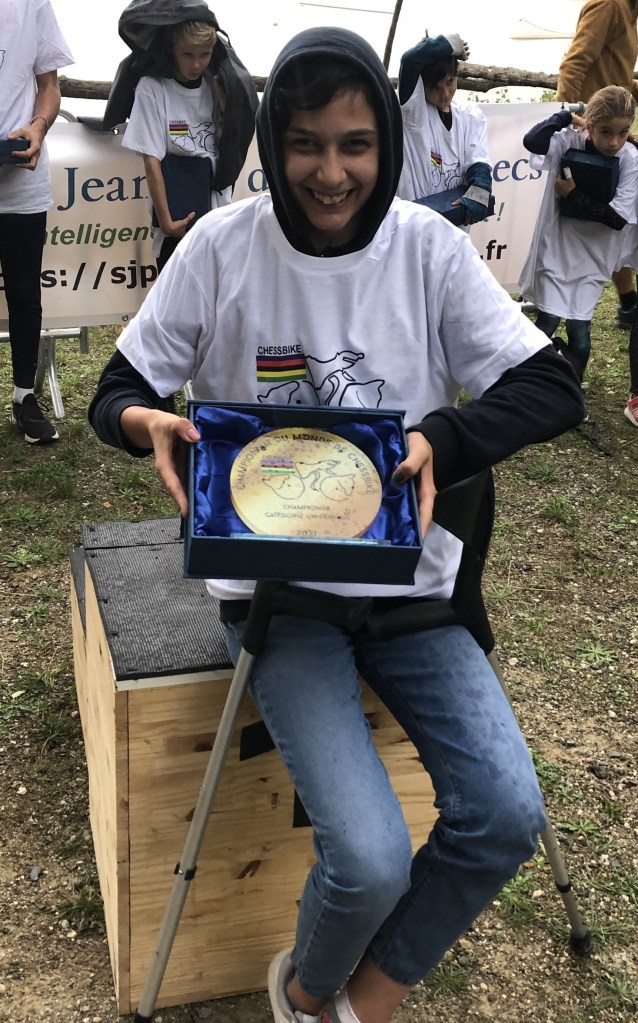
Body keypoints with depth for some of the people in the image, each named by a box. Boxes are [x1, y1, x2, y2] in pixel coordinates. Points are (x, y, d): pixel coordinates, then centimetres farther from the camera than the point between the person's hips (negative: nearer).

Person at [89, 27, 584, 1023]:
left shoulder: (430, 247, -2)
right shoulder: (223, 247, -6)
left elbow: (554, 389, -6)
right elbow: (118, 390, 1)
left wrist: (440, 438, -24)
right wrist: (147, 422, -23)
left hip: (408, 573, 3)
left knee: (508, 816, -13)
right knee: (371, 858, -19)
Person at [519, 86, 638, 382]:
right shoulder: (570, 141, -13)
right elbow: (532, 141, -33)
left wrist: (574, 195, -17)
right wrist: (566, 117, -20)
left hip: (592, 255, 1)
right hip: (556, 246, -1)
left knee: (579, 328, 2)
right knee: (548, 320, 0)